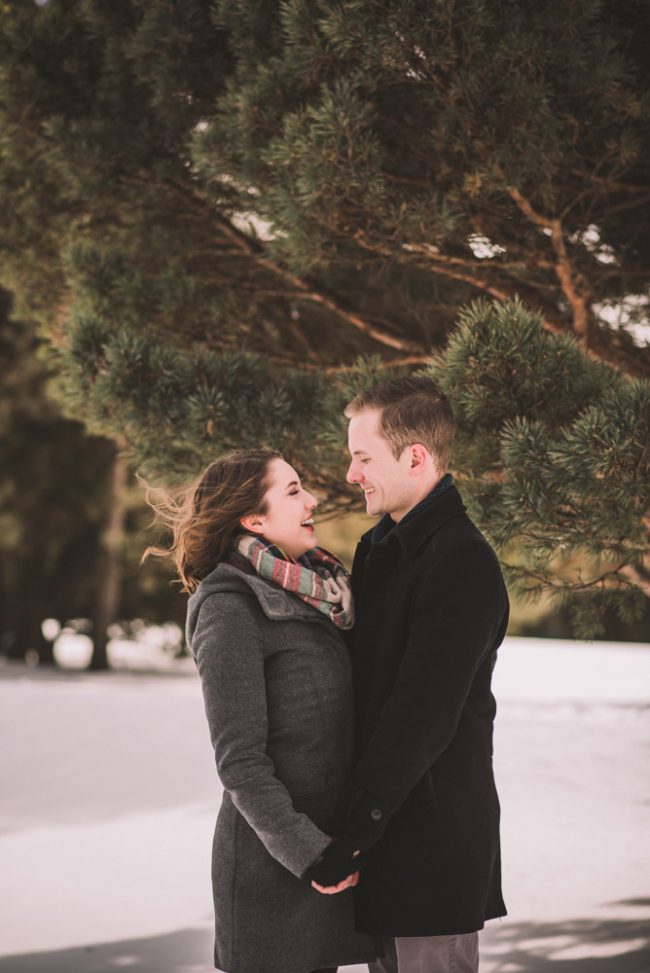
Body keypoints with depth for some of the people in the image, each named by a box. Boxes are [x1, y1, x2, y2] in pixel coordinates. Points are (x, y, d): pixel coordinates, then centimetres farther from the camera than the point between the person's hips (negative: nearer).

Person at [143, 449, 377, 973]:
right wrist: (307, 852, -18)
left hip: (327, 841, 7)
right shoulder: (231, 609, -12)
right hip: (274, 862, -7)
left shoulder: (311, 597, 11)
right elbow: (239, 760, -16)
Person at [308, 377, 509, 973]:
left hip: (435, 841, -9)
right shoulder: (381, 547, 13)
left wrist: (355, 830, -21)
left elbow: (422, 717, -23)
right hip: (387, 829, 9)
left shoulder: (461, 565, -18)